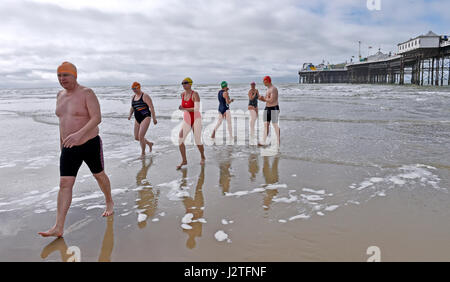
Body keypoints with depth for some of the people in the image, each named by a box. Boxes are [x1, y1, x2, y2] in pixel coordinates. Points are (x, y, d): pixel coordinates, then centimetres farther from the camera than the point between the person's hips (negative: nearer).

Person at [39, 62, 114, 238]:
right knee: (64, 184, -3)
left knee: (99, 176, 15)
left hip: (90, 144, -5)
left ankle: (109, 202, 42)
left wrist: (79, 134, -36)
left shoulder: (87, 93, -12)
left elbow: (97, 118, -23)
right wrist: (61, 141, 22)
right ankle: (58, 227, -2)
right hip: (69, 149, 5)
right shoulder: (60, 95, 9)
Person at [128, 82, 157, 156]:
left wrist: (154, 118, -18)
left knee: (141, 137, -16)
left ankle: (143, 153, 3)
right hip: (137, 119, 8)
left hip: (145, 118, -8)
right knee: (136, 138, 10)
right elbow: (132, 108, 22)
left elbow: (151, 107, -13)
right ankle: (149, 143, 35)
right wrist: (130, 115, 3)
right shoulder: (133, 97, 13)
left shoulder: (145, 96, -8)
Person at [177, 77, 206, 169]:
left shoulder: (195, 94, -13)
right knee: (180, 140, -10)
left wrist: (184, 109, -23)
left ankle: (203, 157, 30)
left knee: (198, 142, 2)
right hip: (186, 120, 5)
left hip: (196, 120, -5)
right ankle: (184, 161, 3)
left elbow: (197, 109, -22)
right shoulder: (182, 94, 6)